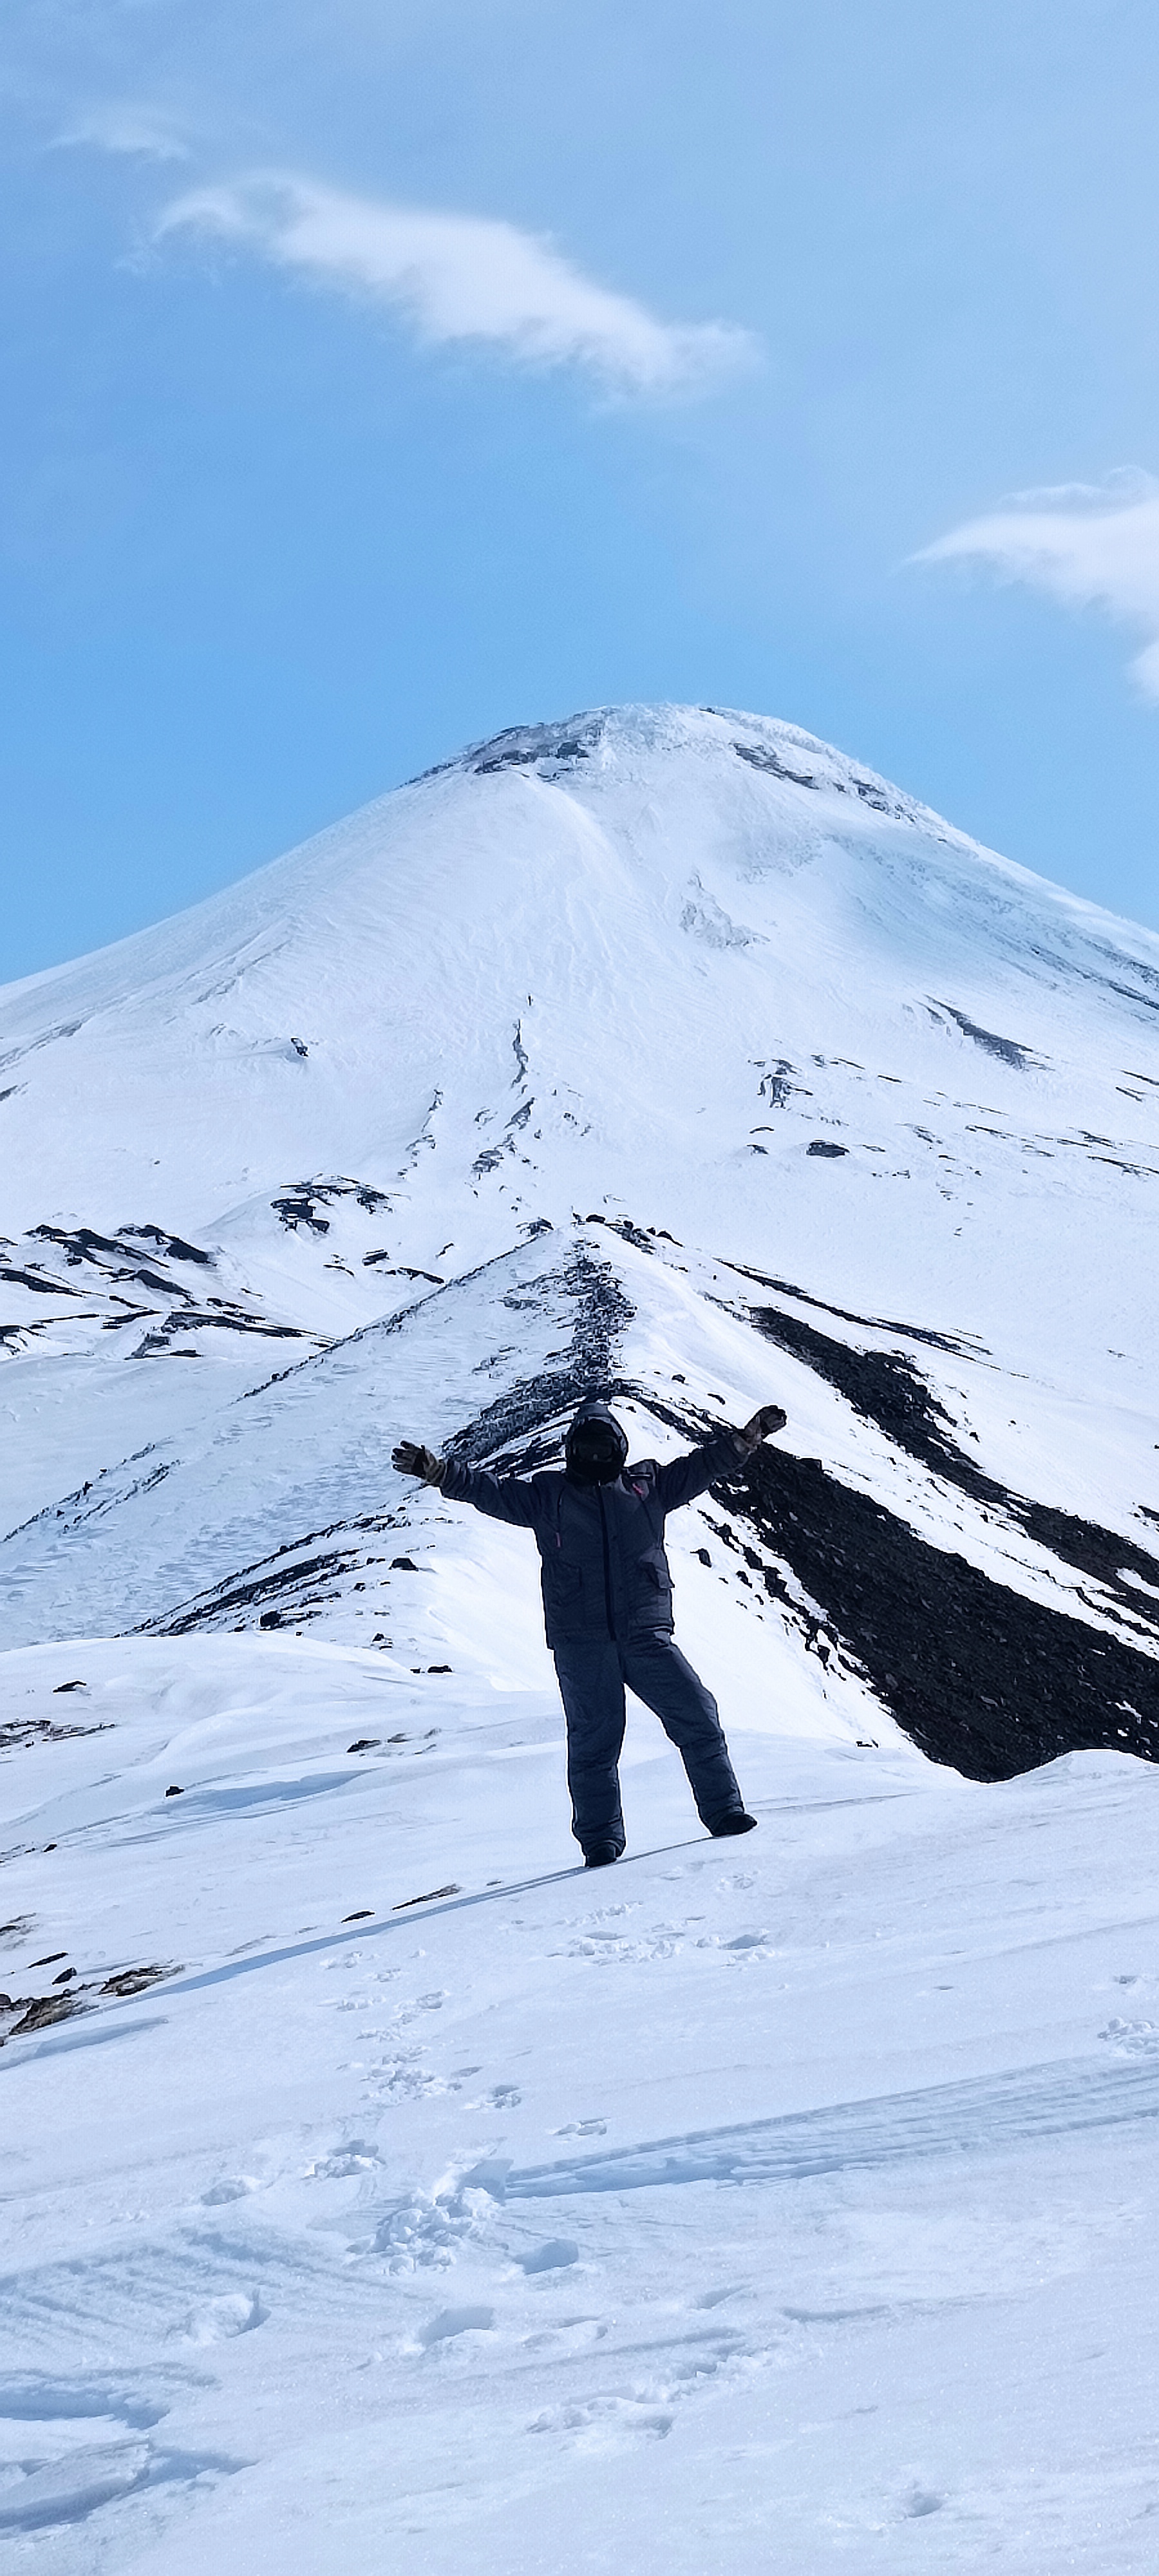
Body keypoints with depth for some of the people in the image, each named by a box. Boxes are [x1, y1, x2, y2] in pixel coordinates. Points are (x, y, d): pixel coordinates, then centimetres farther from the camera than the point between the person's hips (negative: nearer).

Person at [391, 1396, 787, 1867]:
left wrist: (749, 1435, 10)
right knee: (595, 1739, -3)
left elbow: (703, 1465, 18)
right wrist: (438, 1471, -12)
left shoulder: (648, 1486, 15)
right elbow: (491, 1491, 1)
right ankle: (601, 1841, 2)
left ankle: (725, 1814, 8)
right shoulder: (548, 1494, 9)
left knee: (697, 1717, -3)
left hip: (646, 1634, 2)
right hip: (580, 1641, -2)